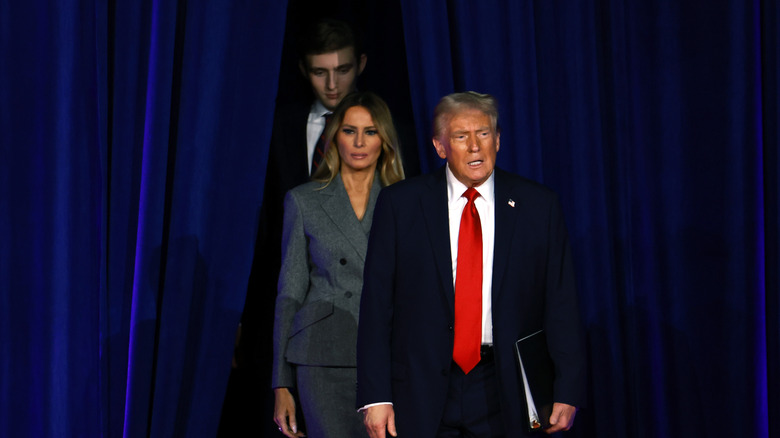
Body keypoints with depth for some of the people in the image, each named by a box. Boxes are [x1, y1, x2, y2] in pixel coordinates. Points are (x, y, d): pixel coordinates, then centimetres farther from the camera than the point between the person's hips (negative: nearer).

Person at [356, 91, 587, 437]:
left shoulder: (538, 206, 3)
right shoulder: (399, 204, 2)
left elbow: (561, 305, 2)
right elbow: (376, 303, 0)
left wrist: (568, 393, -5)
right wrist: (375, 396, -7)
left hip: (505, 396, 0)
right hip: (421, 392, 0)